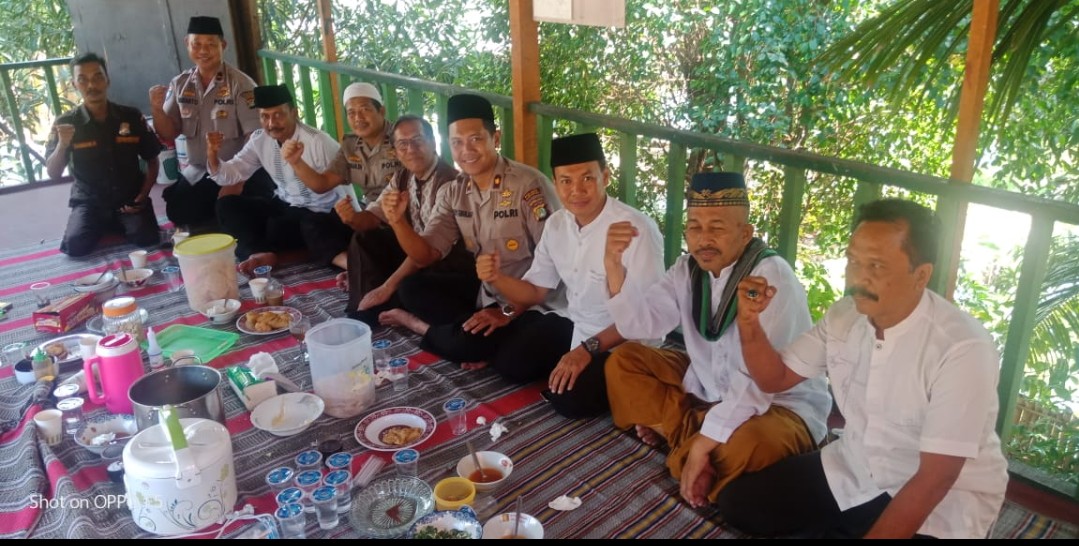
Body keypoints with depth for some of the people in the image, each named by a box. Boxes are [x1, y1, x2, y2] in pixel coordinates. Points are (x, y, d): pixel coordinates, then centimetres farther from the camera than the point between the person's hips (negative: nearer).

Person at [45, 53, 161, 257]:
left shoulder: (131, 117, -1)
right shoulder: (65, 123, -3)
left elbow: (152, 161, 7)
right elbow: (53, 173, -4)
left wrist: (142, 197, -7)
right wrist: (62, 145, -24)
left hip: (130, 199, 0)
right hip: (89, 202, 0)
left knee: (148, 240, -25)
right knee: (75, 246, -24)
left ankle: (114, 231, 12)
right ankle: (107, 230, 12)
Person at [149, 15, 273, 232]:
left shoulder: (240, 84, -12)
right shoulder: (179, 84, 3)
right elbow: (169, 134, 8)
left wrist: (237, 181, -20)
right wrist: (156, 108, -13)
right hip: (197, 174, 5)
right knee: (178, 212, -7)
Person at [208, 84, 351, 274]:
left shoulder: (318, 141, -22)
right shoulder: (259, 140, -2)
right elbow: (229, 175, 3)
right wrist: (212, 154, -17)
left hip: (318, 212, -8)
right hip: (284, 204, 8)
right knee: (226, 205, -7)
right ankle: (263, 252, -23)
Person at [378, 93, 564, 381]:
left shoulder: (528, 184, -20)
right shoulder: (455, 193, 2)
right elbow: (425, 256, 3)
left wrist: (508, 312, -21)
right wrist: (398, 221, -17)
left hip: (533, 303, -6)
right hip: (486, 294, 7)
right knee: (411, 289, -2)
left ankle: (419, 326, -5)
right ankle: (485, 342, -11)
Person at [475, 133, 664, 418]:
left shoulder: (637, 229, -26)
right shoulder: (556, 224, -2)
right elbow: (535, 291, 8)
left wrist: (589, 349, -30)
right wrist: (497, 278, -12)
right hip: (574, 327, 7)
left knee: (568, 397, -25)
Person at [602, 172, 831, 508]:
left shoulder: (772, 277, -24)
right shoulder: (688, 269, -1)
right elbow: (640, 324, -7)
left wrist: (705, 441, -30)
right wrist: (614, 267, -22)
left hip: (778, 403, -6)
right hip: (707, 389, 7)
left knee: (749, 444, -39)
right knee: (623, 361, -2)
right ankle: (686, 436, -9)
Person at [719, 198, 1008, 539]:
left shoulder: (963, 349, -26)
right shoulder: (843, 316, -6)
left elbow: (934, 479, -24)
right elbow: (776, 379, 4)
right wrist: (749, 322, -16)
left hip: (944, 500, -5)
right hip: (854, 472, 6)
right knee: (740, 503, -4)